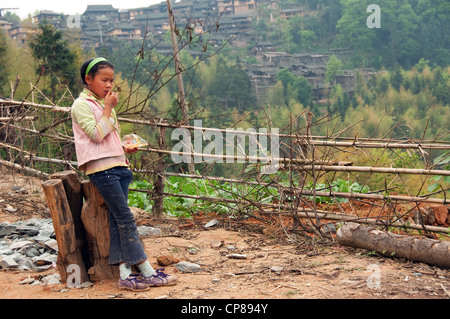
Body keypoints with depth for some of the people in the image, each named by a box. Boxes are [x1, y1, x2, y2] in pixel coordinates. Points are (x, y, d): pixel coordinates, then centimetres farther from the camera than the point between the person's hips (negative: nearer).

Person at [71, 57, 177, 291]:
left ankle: (124, 273, -3)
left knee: (117, 220, 1)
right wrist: (108, 108, -9)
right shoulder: (82, 105, -3)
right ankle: (147, 272, -7)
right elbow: (96, 134, -14)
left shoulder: (105, 104, 22)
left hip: (118, 166, 8)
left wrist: (125, 148, 10)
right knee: (125, 218, -9)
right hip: (101, 168, -8)